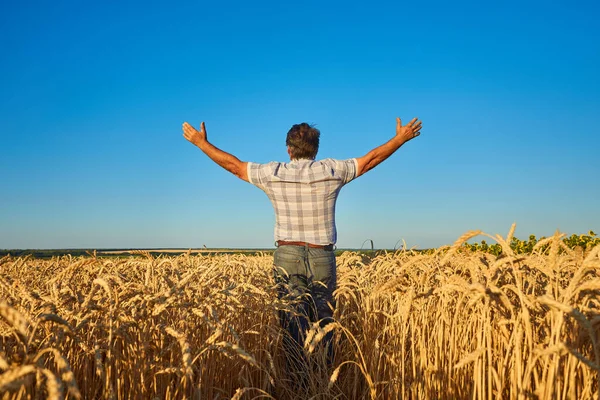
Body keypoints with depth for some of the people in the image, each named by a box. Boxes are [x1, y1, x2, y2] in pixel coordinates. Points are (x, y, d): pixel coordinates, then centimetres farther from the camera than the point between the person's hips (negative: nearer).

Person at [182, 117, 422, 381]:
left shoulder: (273, 174, -1)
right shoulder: (331, 171, -2)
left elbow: (233, 165, 8)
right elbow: (370, 160, 8)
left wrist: (200, 142, 21)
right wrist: (401, 138, 20)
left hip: (287, 256, 0)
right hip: (322, 258, 0)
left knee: (292, 324, 0)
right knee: (323, 323, 7)